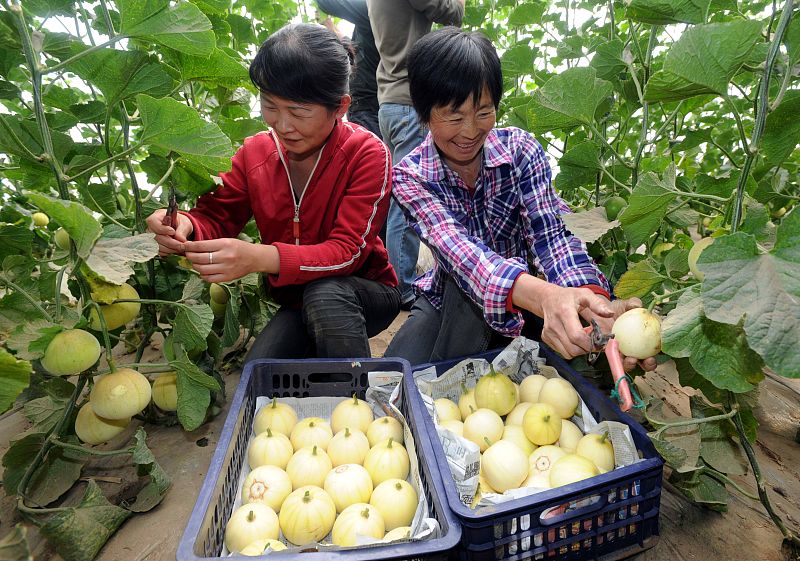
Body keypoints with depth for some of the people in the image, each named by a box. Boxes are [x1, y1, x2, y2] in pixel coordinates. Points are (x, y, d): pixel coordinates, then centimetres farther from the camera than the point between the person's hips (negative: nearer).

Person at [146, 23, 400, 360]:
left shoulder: (367, 155, -18)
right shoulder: (255, 152, -2)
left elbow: (347, 251, -27)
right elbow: (216, 217, -3)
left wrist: (258, 258, -42)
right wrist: (186, 227, -29)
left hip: (366, 292, -3)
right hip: (295, 301, 4)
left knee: (324, 293, -36)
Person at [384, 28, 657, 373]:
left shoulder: (520, 150, -12)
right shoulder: (409, 177, -16)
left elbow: (549, 234, -25)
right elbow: (455, 247, -35)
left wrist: (595, 302, -49)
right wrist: (542, 295, -56)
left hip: (522, 303, 2)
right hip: (449, 302, -1)